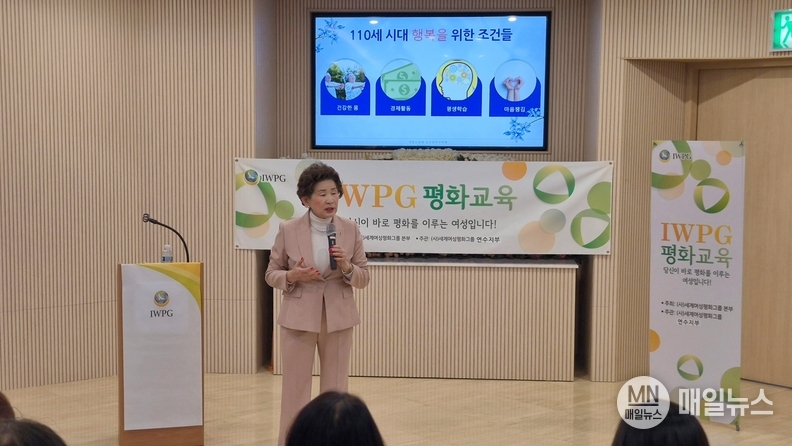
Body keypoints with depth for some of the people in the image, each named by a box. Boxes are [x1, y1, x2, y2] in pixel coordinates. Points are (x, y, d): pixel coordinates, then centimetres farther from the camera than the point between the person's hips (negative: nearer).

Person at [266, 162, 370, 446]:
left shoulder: (350, 230, -1)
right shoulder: (288, 230, -5)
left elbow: (363, 278, 4)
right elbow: (271, 274, 2)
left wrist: (347, 267, -17)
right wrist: (293, 276, -18)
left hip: (338, 318, 2)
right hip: (299, 317, -2)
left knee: (336, 389, 9)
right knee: (295, 388, 3)